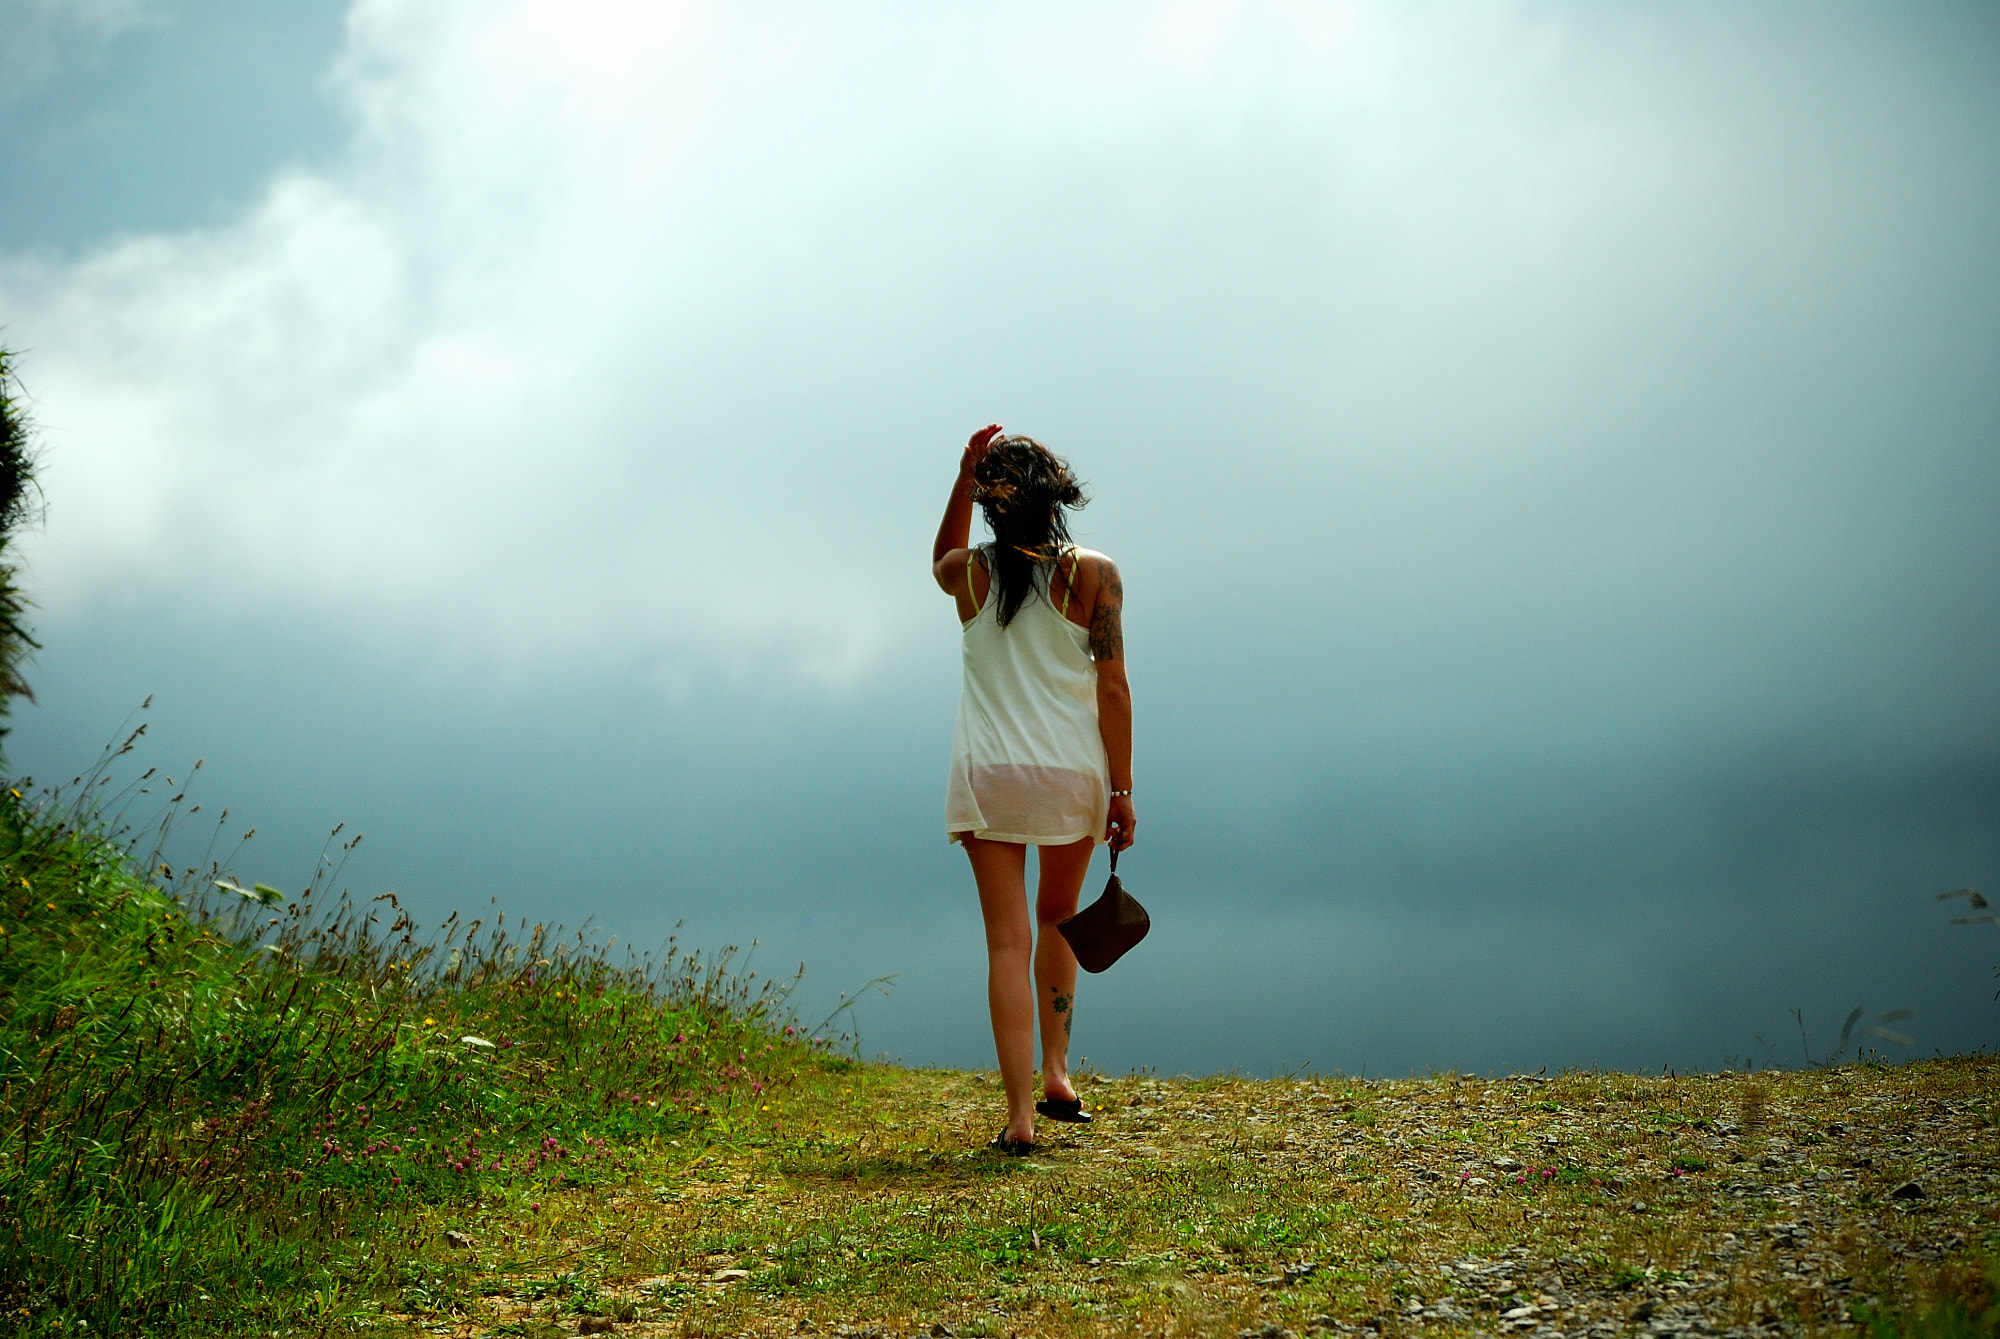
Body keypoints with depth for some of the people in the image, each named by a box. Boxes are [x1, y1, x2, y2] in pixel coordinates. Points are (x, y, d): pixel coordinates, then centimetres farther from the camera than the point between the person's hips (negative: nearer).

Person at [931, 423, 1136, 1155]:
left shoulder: (971, 573, 0)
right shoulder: (1092, 574, -5)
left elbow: (941, 559, 27)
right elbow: (1112, 689, -6)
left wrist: (962, 482, 14)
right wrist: (1121, 790, 0)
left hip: (987, 778, 0)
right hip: (1072, 773, 0)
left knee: (1008, 942, 1)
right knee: (1058, 917, 23)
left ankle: (1020, 1116, -4)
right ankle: (1057, 1074, 21)